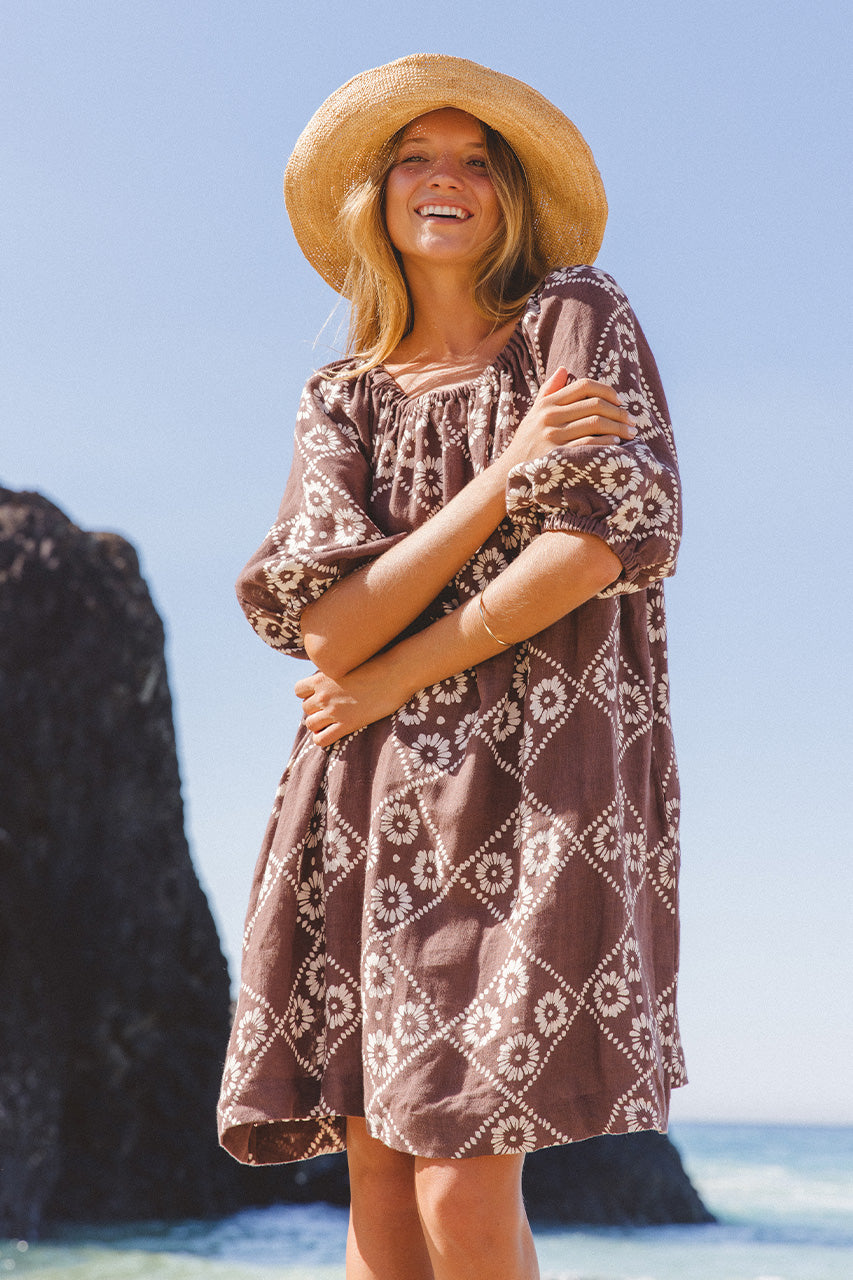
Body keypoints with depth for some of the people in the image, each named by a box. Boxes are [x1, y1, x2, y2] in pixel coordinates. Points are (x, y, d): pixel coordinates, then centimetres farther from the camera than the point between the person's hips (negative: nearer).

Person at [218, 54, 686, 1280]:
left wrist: (396, 676, -4)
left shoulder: (579, 317, 7)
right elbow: (328, 629, 1)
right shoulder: (343, 397, 15)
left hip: (537, 777, -3)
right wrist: (505, 474, -8)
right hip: (377, 803, 4)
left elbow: (616, 537, -8)